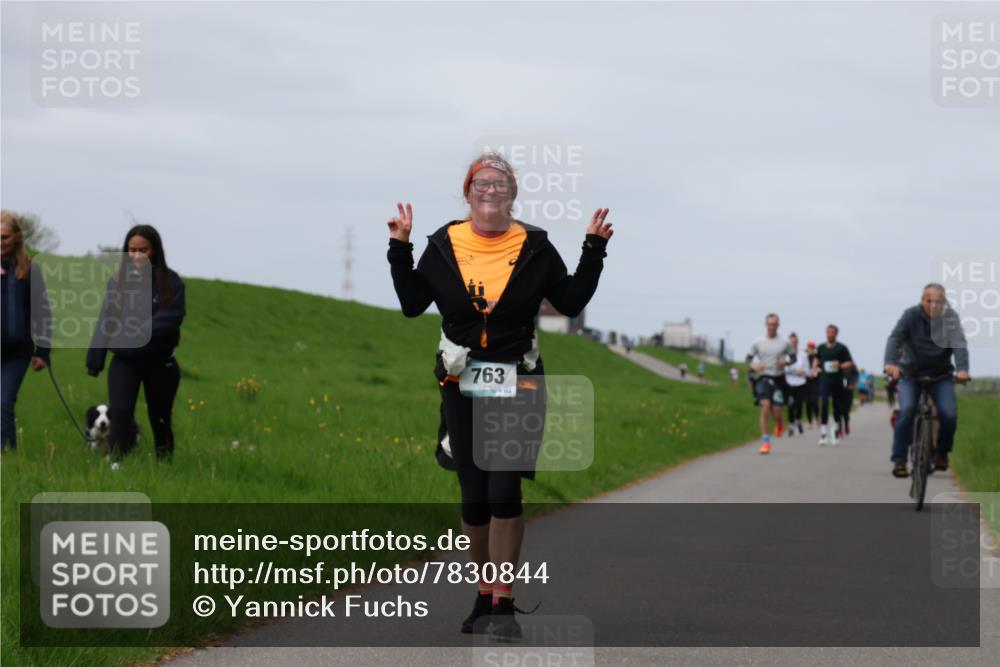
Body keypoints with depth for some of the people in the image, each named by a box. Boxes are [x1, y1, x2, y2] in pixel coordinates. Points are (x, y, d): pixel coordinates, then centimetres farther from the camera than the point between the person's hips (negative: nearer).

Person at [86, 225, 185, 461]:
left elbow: (171, 318, -16)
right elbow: (105, 322, 5)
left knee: (160, 419, 10)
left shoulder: (170, 282, -5)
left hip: (160, 362, -1)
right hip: (124, 361, 1)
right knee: (120, 412, -16)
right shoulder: (118, 281, 3)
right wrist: (94, 361, 3)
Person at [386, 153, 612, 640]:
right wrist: (400, 249, 1)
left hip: (519, 385, -2)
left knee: (504, 492, -13)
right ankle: (485, 594, 21)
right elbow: (412, 304, 8)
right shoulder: (443, 246, 3)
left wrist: (594, 250, -1)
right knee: (474, 498, 5)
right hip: (461, 387, 2)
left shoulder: (535, 247, 1)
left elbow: (571, 302, 5)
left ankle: (503, 602, -5)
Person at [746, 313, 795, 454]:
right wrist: (753, 365, -14)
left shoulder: (785, 343, 3)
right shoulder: (757, 342, 3)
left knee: (776, 412, -4)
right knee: (765, 406, -17)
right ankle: (766, 442, -10)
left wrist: (785, 362, -9)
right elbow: (748, 358, 8)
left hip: (779, 379, 0)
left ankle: (779, 422, 37)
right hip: (763, 378, 0)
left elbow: (793, 357, 13)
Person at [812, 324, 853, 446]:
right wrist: (815, 367, 9)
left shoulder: (841, 348, 1)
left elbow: (850, 363, -1)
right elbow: (817, 358, 28)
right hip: (824, 379, 1)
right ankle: (823, 433, -18)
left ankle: (837, 429, 31)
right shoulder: (821, 348, 10)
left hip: (837, 380, -1)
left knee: (837, 406, 9)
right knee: (824, 404, -15)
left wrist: (840, 365, -19)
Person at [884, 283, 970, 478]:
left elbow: (959, 345, -22)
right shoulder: (912, 315, -12)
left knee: (949, 414, -17)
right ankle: (899, 459, -13)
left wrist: (962, 369, -42)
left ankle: (942, 452, 10)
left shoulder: (951, 317, -11)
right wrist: (891, 363, -43)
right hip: (910, 374, -1)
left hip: (941, 375, 1)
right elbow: (895, 338, -24)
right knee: (907, 411, -22)